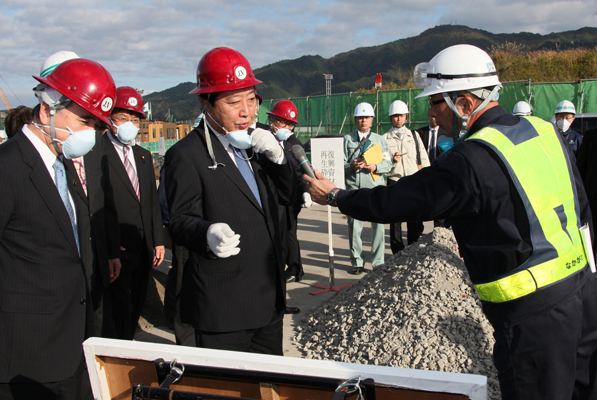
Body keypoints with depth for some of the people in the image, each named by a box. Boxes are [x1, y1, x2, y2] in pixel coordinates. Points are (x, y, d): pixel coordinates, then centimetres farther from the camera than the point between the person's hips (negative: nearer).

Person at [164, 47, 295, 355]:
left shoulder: (254, 144, 13)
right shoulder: (185, 155, -10)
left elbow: (287, 197, 12)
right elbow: (180, 221, -13)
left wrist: (277, 158, -5)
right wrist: (208, 234, -35)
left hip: (270, 299, 7)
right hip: (222, 307, -7)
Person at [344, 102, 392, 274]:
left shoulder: (380, 140, 14)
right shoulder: (347, 139, 10)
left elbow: (388, 164, 10)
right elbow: (341, 163, 6)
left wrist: (376, 167, -9)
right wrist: (351, 166, -14)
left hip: (375, 188, 1)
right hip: (354, 187, -1)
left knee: (378, 224, -2)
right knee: (354, 225, 0)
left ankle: (378, 262, 7)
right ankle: (357, 262, 12)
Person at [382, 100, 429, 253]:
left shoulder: (414, 135, 16)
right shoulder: (385, 138, 7)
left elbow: (424, 159, 14)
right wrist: (392, 160, -12)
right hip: (394, 182, -1)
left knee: (415, 220, -3)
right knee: (395, 219, -1)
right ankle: (398, 254, 7)